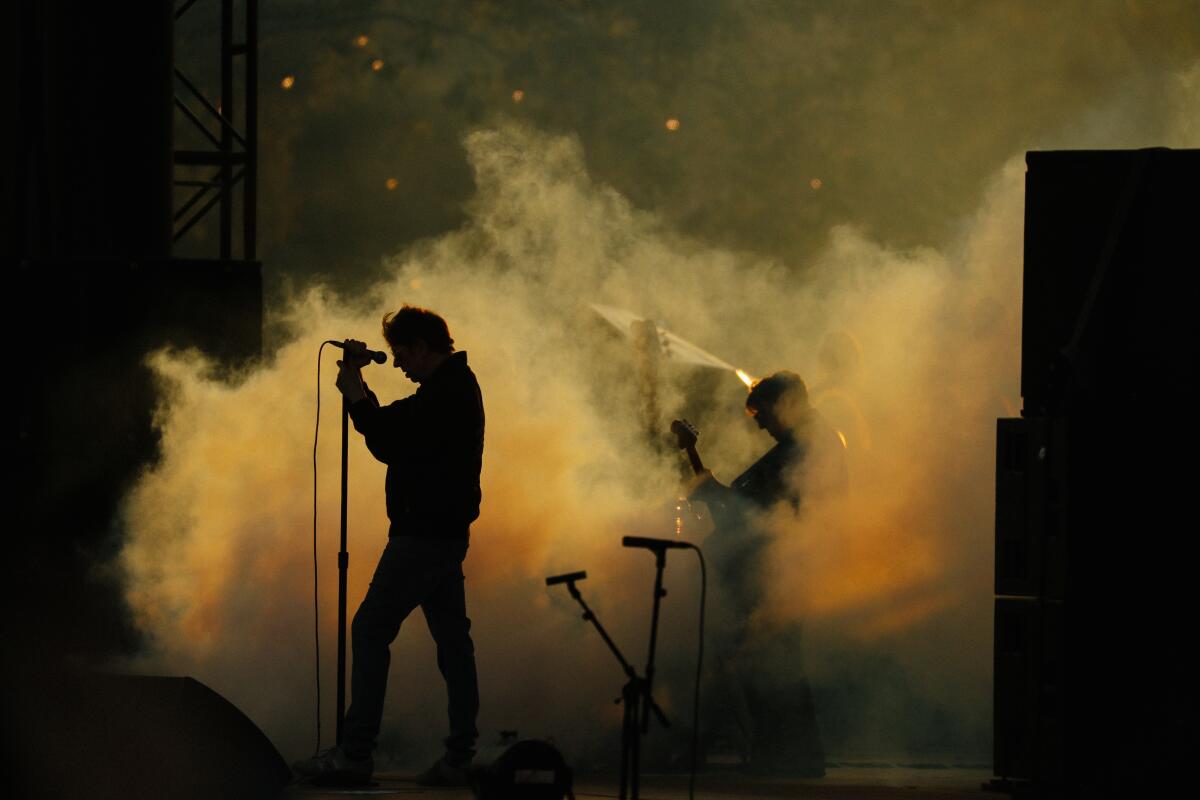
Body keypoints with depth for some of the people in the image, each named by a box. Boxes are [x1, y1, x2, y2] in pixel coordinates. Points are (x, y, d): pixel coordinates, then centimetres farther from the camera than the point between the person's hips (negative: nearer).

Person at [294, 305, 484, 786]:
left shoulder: (444, 391, -15)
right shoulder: (456, 386, 18)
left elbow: (389, 445, -19)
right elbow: (398, 432, 24)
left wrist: (356, 394, -9)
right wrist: (360, 392, 13)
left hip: (424, 535, -11)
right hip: (444, 534, 11)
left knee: (370, 630, -8)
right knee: (452, 642, 7)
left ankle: (355, 753, -10)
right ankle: (459, 758, 5)